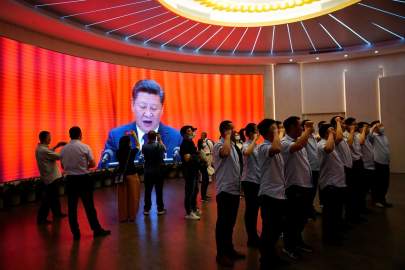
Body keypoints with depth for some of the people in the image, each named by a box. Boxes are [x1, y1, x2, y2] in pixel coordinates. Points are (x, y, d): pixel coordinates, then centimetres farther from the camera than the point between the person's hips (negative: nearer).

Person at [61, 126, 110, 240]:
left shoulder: (63, 149, 2)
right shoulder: (85, 147, -9)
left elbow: (63, 166, 11)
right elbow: (93, 164, -7)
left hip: (70, 179, 3)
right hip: (83, 179, -3)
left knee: (72, 207, 9)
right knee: (89, 205, 6)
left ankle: (75, 233, 15)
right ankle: (96, 229, 15)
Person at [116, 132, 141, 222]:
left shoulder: (118, 152, -4)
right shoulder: (132, 151, -11)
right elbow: (138, 145, 8)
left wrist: (124, 138, 25)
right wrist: (135, 135, 17)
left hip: (121, 176, 3)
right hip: (131, 175, -3)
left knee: (122, 197, 10)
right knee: (132, 196, 8)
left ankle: (123, 216, 18)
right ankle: (131, 216, 16)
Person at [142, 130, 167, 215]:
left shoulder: (144, 146, -5)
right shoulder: (158, 145, -13)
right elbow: (164, 149, 6)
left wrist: (148, 141, 11)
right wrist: (160, 140, 11)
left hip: (147, 171, 3)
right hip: (158, 171, -2)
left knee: (147, 190, 9)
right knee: (159, 190, 4)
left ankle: (146, 209, 16)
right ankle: (160, 209, 11)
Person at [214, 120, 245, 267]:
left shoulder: (233, 145, 13)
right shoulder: (219, 145, -14)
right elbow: (225, 153, -39)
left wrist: (239, 184, 19)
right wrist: (228, 137, -23)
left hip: (235, 189, 8)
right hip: (224, 190, -8)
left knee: (231, 222, 18)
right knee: (223, 223, 2)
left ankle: (229, 249, 31)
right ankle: (221, 254, 15)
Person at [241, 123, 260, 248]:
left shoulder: (256, 145, 13)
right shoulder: (246, 145, -13)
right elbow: (247, 153, -38)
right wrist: (254, 139, -27)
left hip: (257, 180, 8)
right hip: (249, 181, -8)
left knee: (255, 208, 15)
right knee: (250, 209, 0)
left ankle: (254, 236, 28)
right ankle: (251, 238, 11)